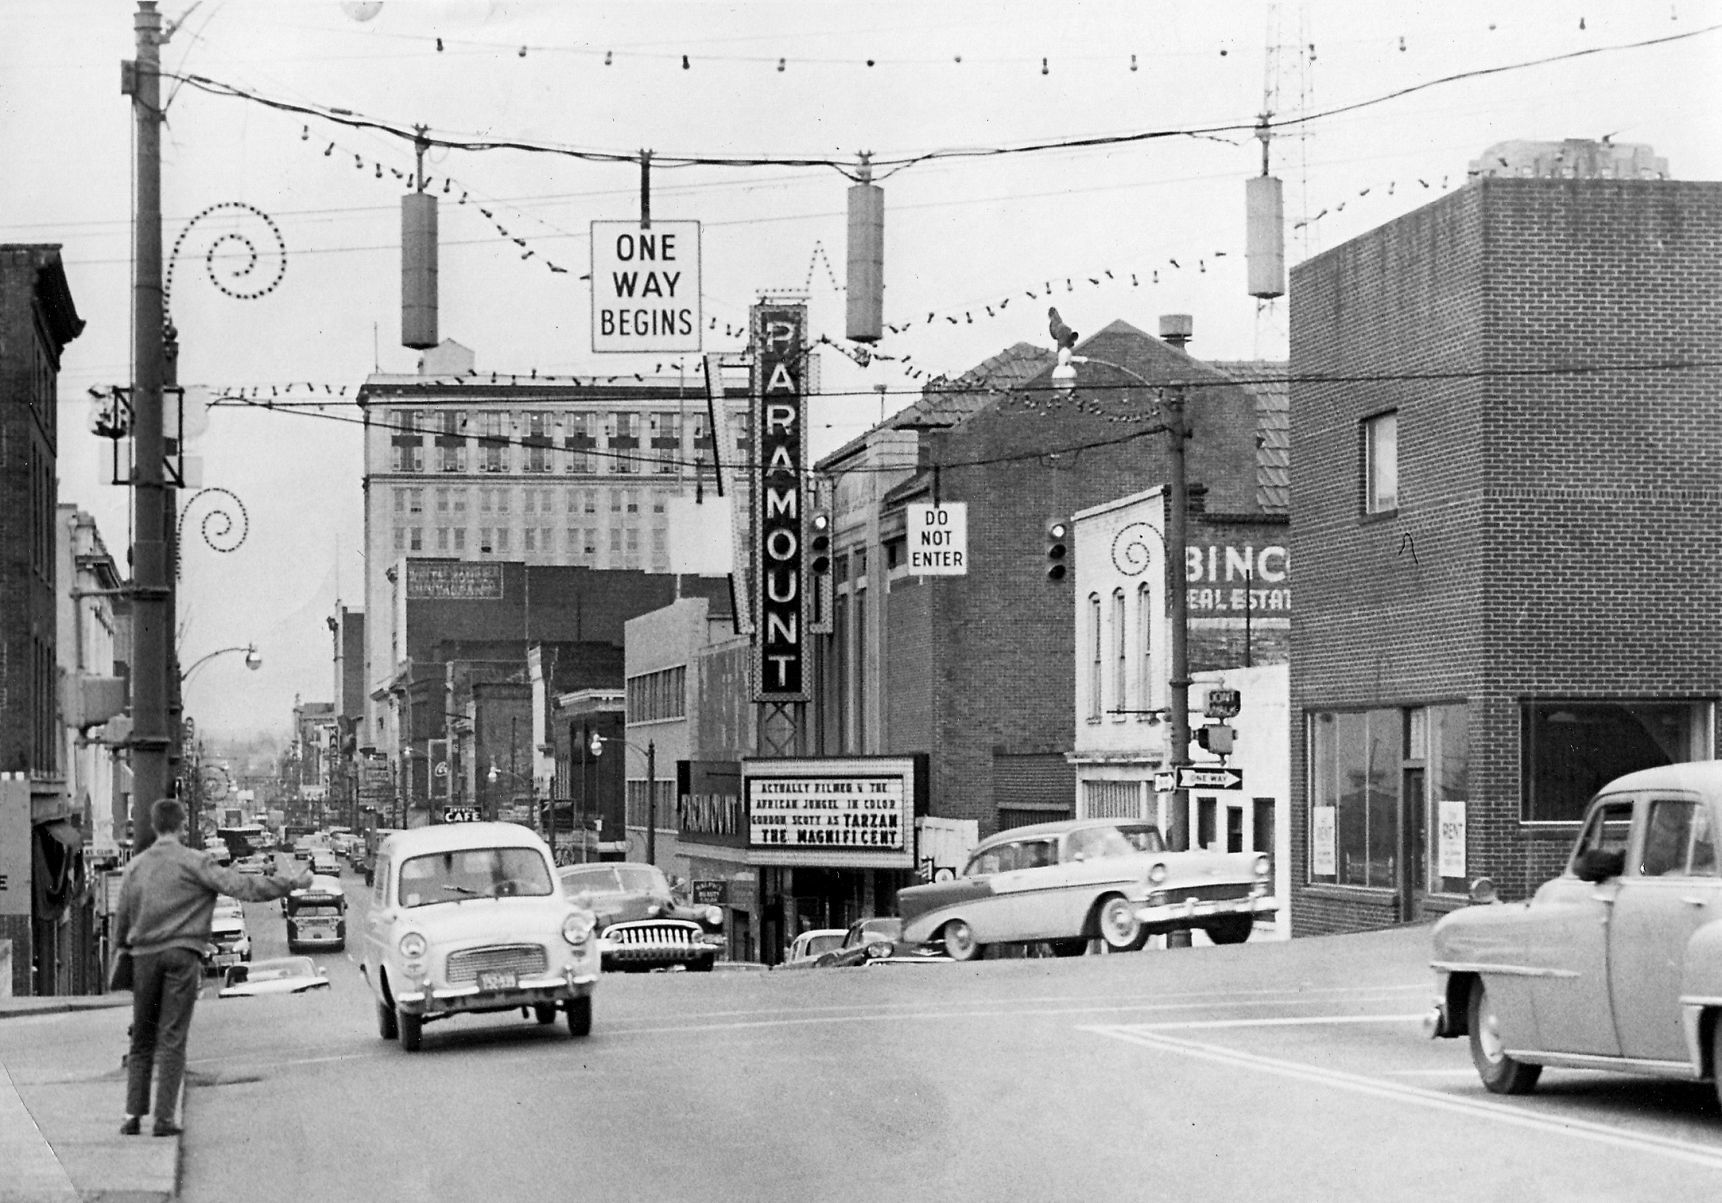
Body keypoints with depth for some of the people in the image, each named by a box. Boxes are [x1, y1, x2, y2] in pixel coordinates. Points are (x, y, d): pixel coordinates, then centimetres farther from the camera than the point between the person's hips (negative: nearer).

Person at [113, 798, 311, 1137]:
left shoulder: (135, 866, 8)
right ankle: (165, 1117, -5)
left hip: (144, 956, 3)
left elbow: (122, 921, 11)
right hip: (182, 955, -3)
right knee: (172, 1039, -1)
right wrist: (293, 884, -3)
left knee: (142, 1041, 12)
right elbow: (243, 887, -9)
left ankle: (133, 1113, 6)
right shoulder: (194, 863, -4)